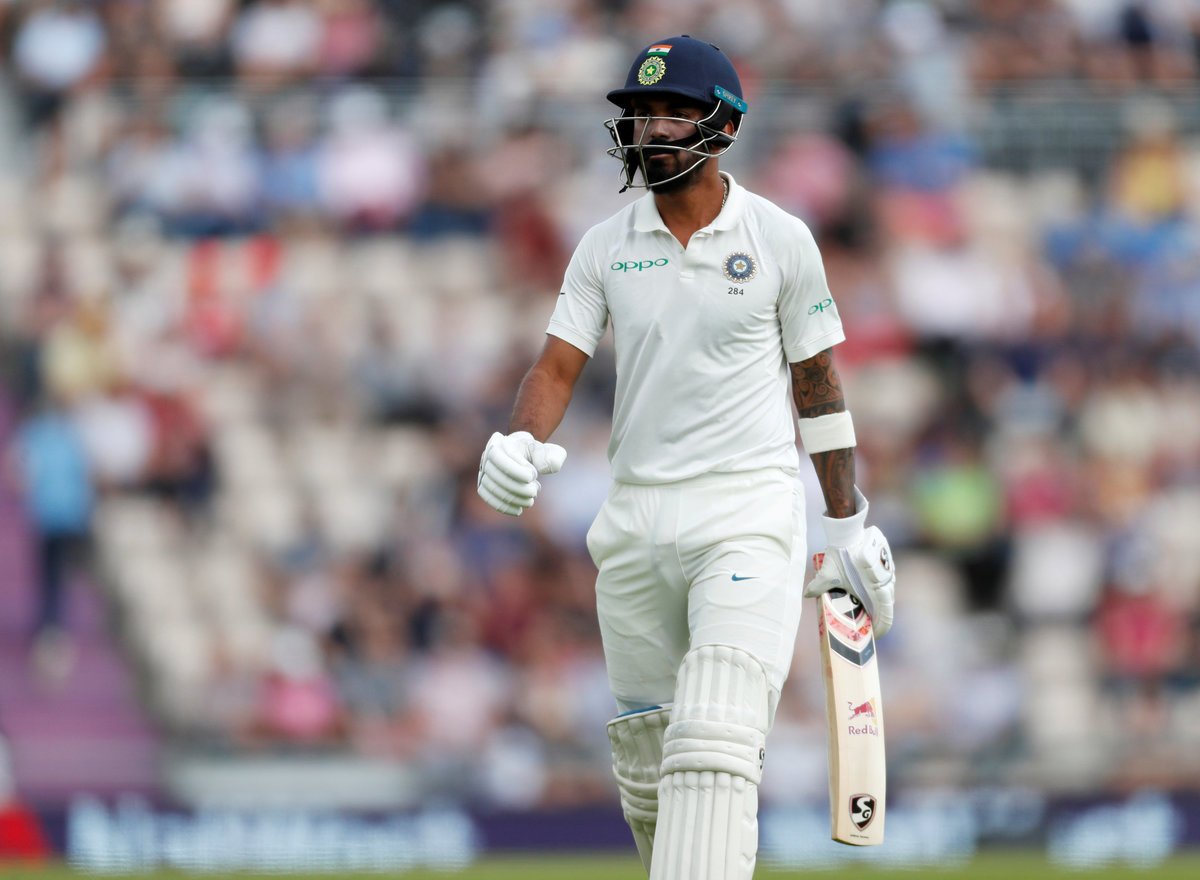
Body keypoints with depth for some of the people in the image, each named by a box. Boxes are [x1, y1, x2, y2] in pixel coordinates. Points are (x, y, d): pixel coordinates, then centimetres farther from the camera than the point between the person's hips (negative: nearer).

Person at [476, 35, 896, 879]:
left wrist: (850, 526, 8)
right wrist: (521, 442, -21)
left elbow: (819, 385, 7)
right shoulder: (605, 247, 8)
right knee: (646, 766, 9)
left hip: (749, 515, -4)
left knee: (714, 747, -20)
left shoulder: (780, 240, 0)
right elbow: (559, 364, 2)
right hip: (635, 519, 4)